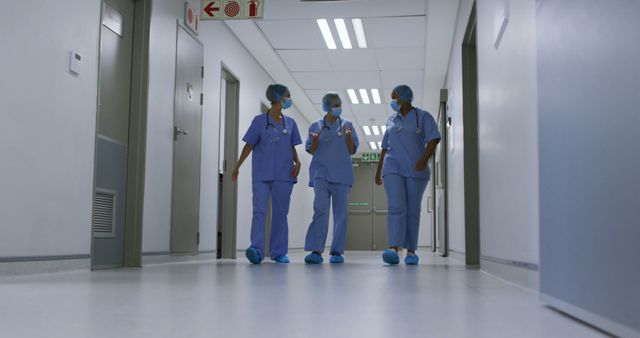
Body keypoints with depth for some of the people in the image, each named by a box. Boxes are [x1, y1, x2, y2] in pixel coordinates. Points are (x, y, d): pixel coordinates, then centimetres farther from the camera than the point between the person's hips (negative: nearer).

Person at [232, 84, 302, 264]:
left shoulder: (290, 123, 12)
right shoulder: (259, 120, 4)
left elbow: (292, 147, 16)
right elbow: (249, 145, 5)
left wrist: (297, 162, -3)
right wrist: (237, 166, 1)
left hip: (283, 175, 3)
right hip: (261, 174, -3)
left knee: (280, 213, 4)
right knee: (259, 210, -13)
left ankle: (279, 252, 8)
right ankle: (256, 249, -21)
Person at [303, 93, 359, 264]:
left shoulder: (347, 124, 10)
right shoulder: (316, 126, 10)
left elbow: (352, 150, 8)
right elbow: (311, 151, 11)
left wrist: (347, 136, -10)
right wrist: (315, 140, -9)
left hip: (342, 174, 1)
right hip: (321, 173, -1)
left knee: (341, 213, 0)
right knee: (320, 209, -15)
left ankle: (337, 251, 6)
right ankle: (316, 250, -18)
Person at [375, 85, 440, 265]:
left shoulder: (423, 117, 3)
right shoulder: (391, 120, 17)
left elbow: (433, 139, -9)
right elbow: (385, 147, 21)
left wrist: (424, 159, -24)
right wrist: (378, 171, 20)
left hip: (416, 171, -2)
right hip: (393, 169, 2)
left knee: (413, 210, 1)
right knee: (396, 207, -14)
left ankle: (411, 251, 9)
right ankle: (393, 250, -25)